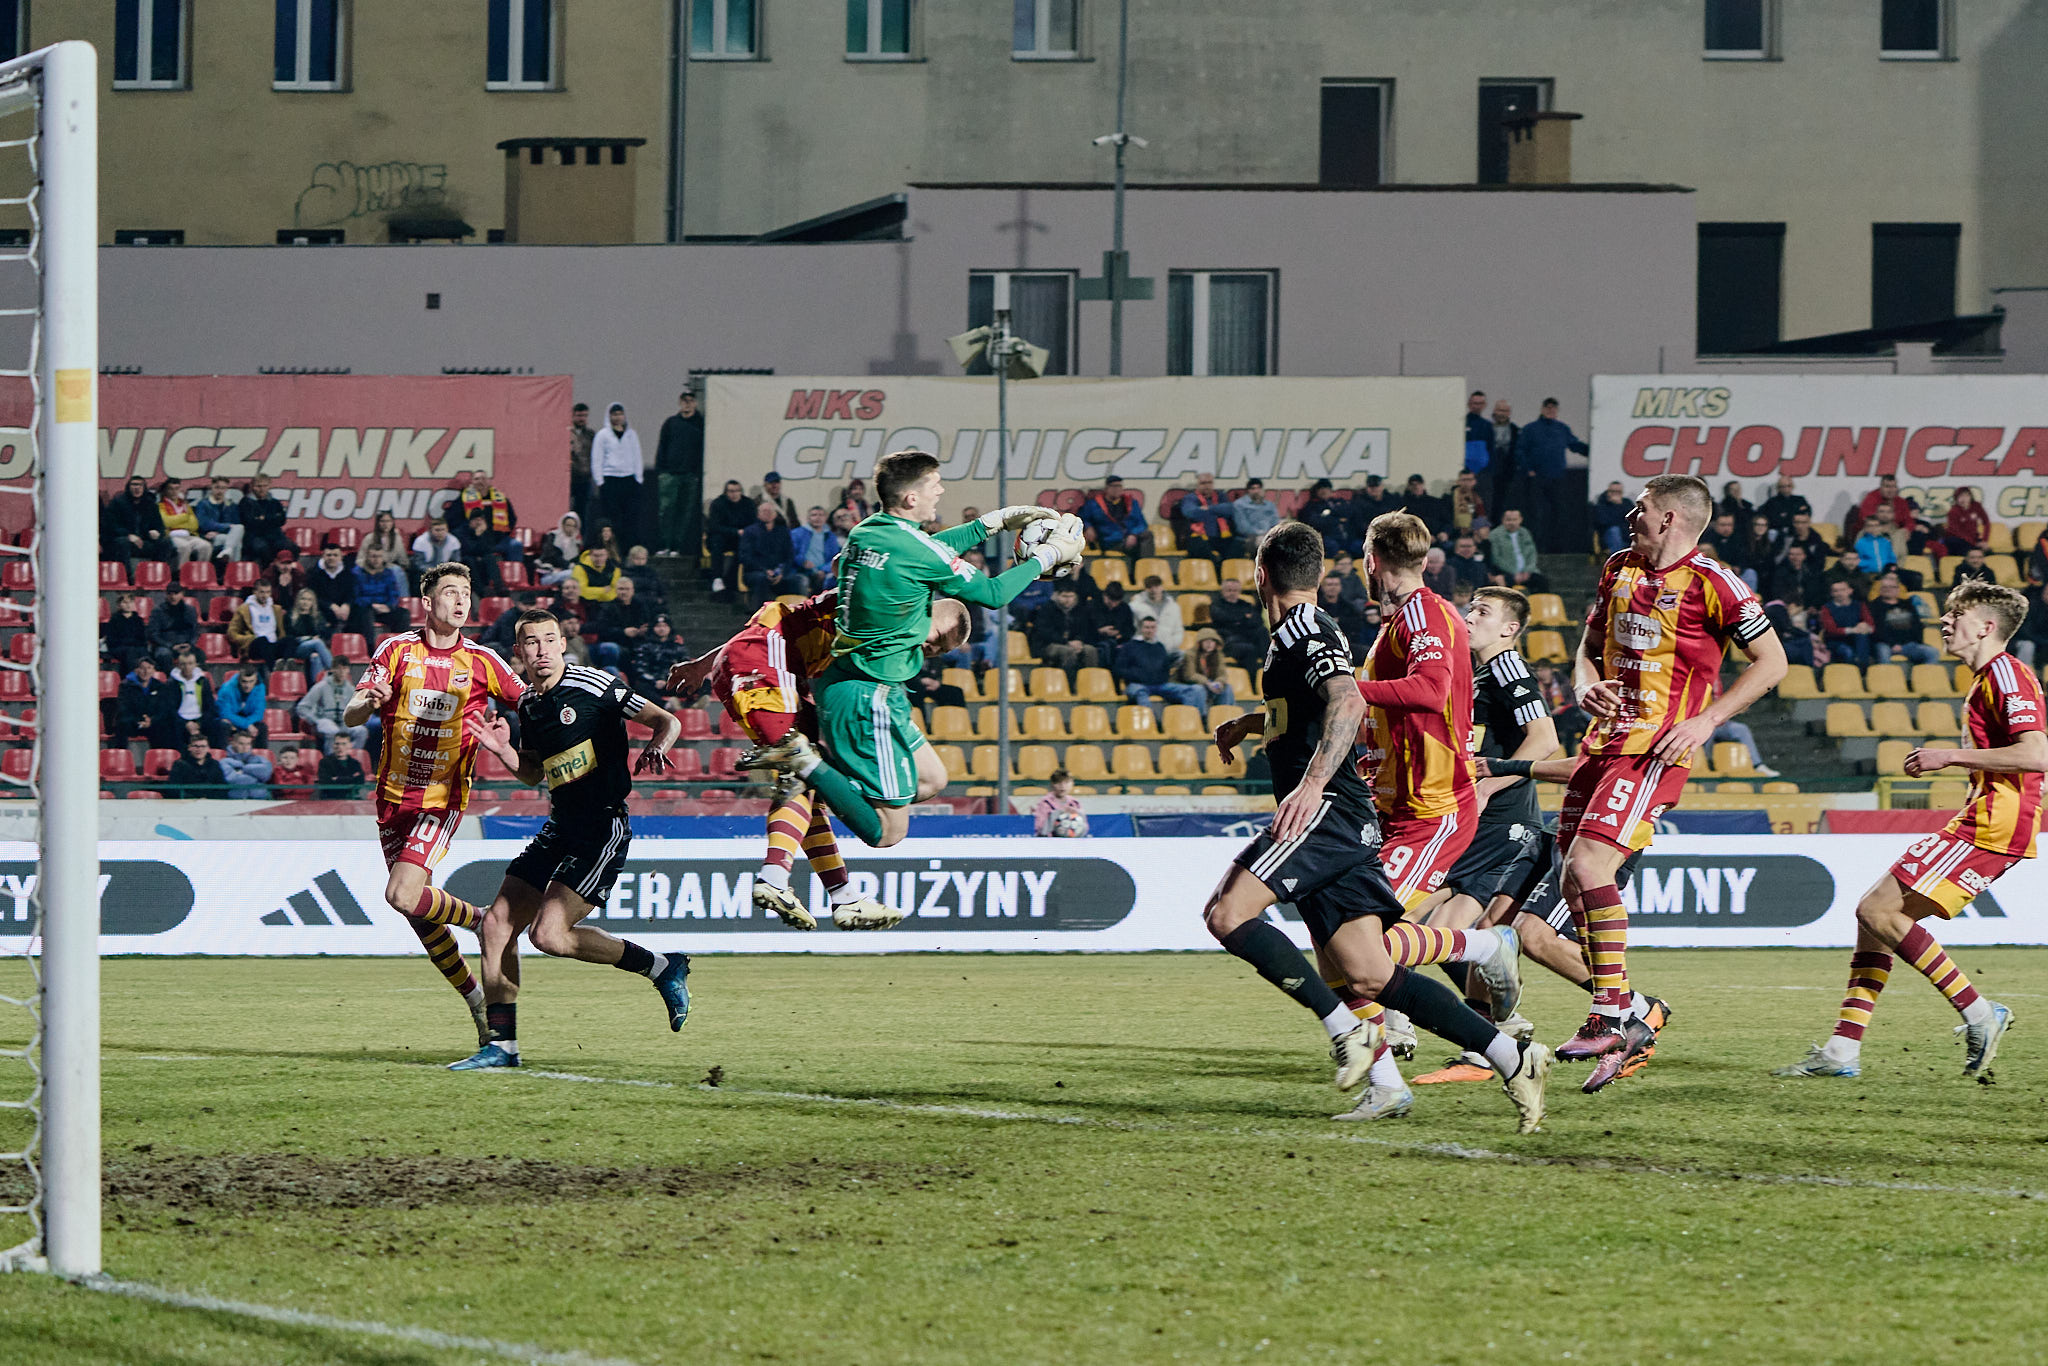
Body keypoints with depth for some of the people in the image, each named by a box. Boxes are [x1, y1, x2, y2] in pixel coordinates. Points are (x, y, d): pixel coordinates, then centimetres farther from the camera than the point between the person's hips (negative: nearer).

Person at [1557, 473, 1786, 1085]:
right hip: (1606, 737, 8)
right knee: (1574, 880, 4)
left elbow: (1772, 661, -6)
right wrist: (1587, 686, 1)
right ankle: (1628, 1011, 15)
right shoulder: (1619, 570, 13)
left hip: (1657, 749, -8)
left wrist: (1706, 720, -13)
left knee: (1588, 865, -20)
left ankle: (1613, 1017, -14)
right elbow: (1590, 645, 24)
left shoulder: (1711, 584, -9)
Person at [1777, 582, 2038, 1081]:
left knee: (1879, 910, -16)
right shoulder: (1987, 678, 22)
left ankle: (1979, 1015, -11)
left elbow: (2037, 755, -22)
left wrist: (1951, 756, -16)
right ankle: (1843, 1048, 5)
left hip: (1994, 827, -10)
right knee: (1874, 913, 7)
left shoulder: (2005, 674, -10)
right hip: (1978, 821, 10)